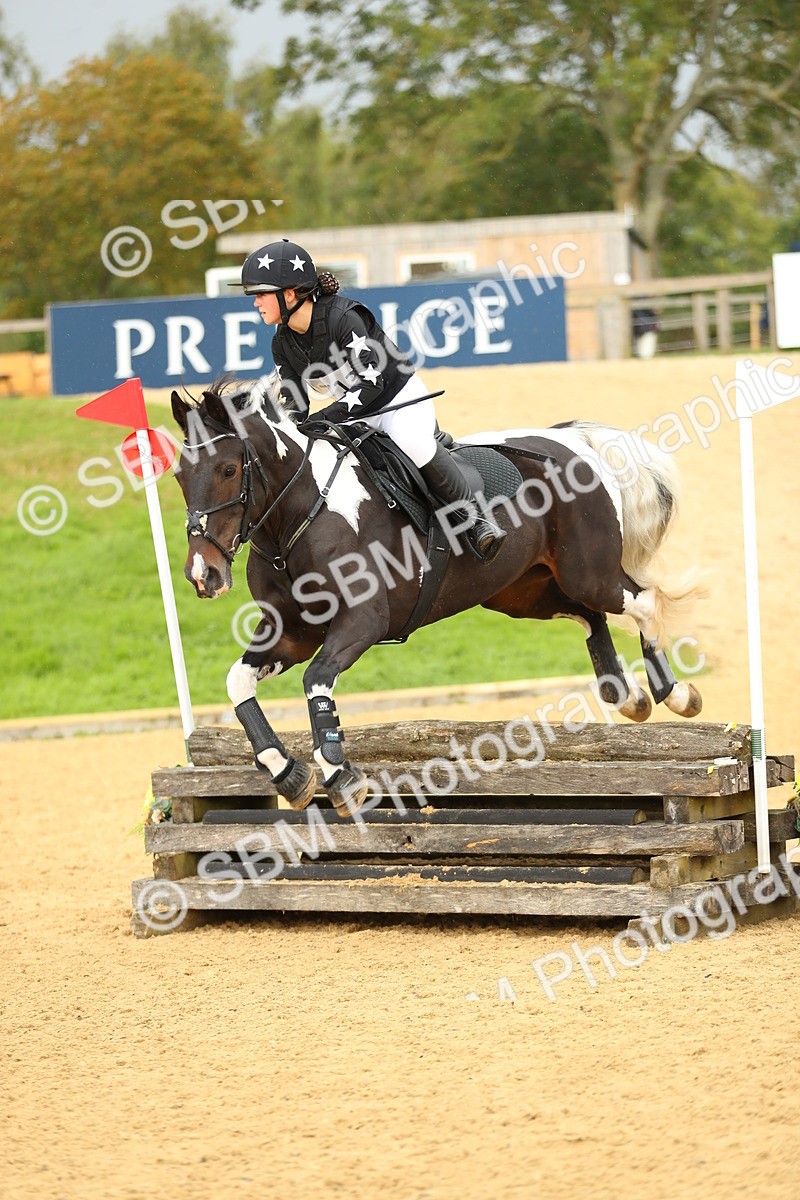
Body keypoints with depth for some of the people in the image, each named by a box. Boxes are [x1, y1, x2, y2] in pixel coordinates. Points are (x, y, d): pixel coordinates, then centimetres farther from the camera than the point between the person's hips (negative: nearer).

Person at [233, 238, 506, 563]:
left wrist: (324, 418, -36)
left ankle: (477, 519, -24)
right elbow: (295, 404, -1)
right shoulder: (282, 345, -3)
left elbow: (371, 382, -29)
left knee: (413, 442, -36)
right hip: (356, 416, 8)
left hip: (401, 397, -8)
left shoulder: (343, 318, -26)